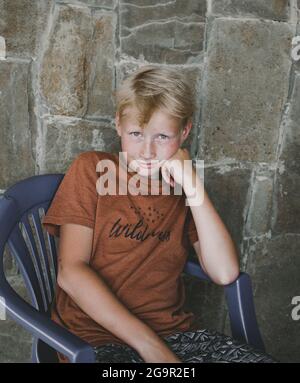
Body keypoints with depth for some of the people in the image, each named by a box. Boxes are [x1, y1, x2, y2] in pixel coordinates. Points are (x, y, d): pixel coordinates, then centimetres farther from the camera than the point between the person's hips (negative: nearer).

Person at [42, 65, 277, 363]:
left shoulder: (180, 186, 9)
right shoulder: (91, 169, 0)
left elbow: (225, 273, -4)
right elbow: (71, 271, -10)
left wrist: (191, 185, -11)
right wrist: (148, 344, -15)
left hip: (173, 332, 4)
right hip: (96, 337, -3)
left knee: (259, 357, -19)